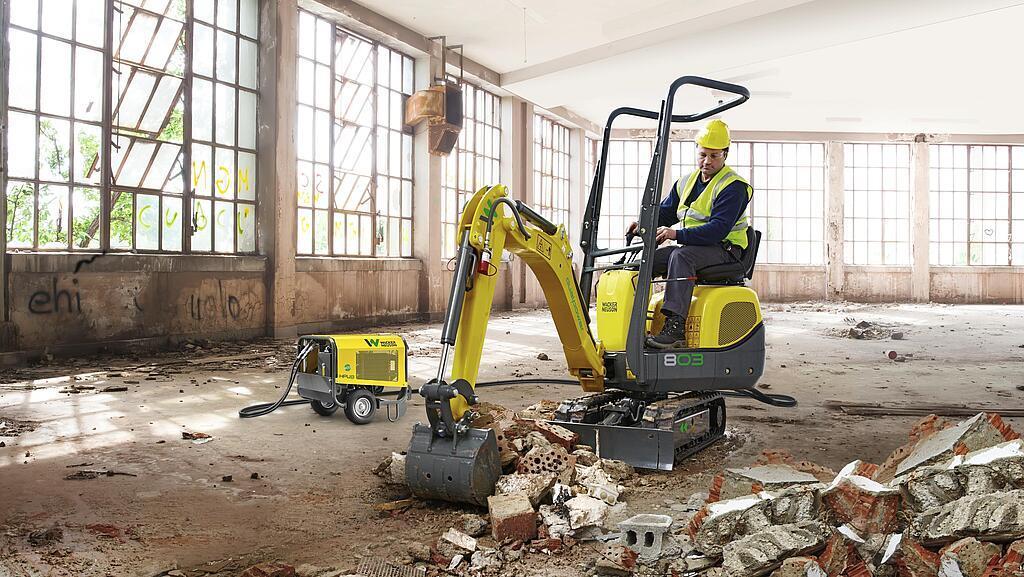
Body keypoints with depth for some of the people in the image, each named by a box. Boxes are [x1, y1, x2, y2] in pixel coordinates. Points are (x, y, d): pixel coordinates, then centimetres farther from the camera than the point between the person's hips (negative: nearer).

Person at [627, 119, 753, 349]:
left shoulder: (733, 187, -11)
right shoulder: (686, 182, 14)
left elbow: (718, 229, -23)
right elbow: (664, 213, 20)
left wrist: (677, 235, -32)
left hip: (724, 250, -8)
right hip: (691, 247, 8)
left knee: (681, 256, -36)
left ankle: (675, 328, -43)